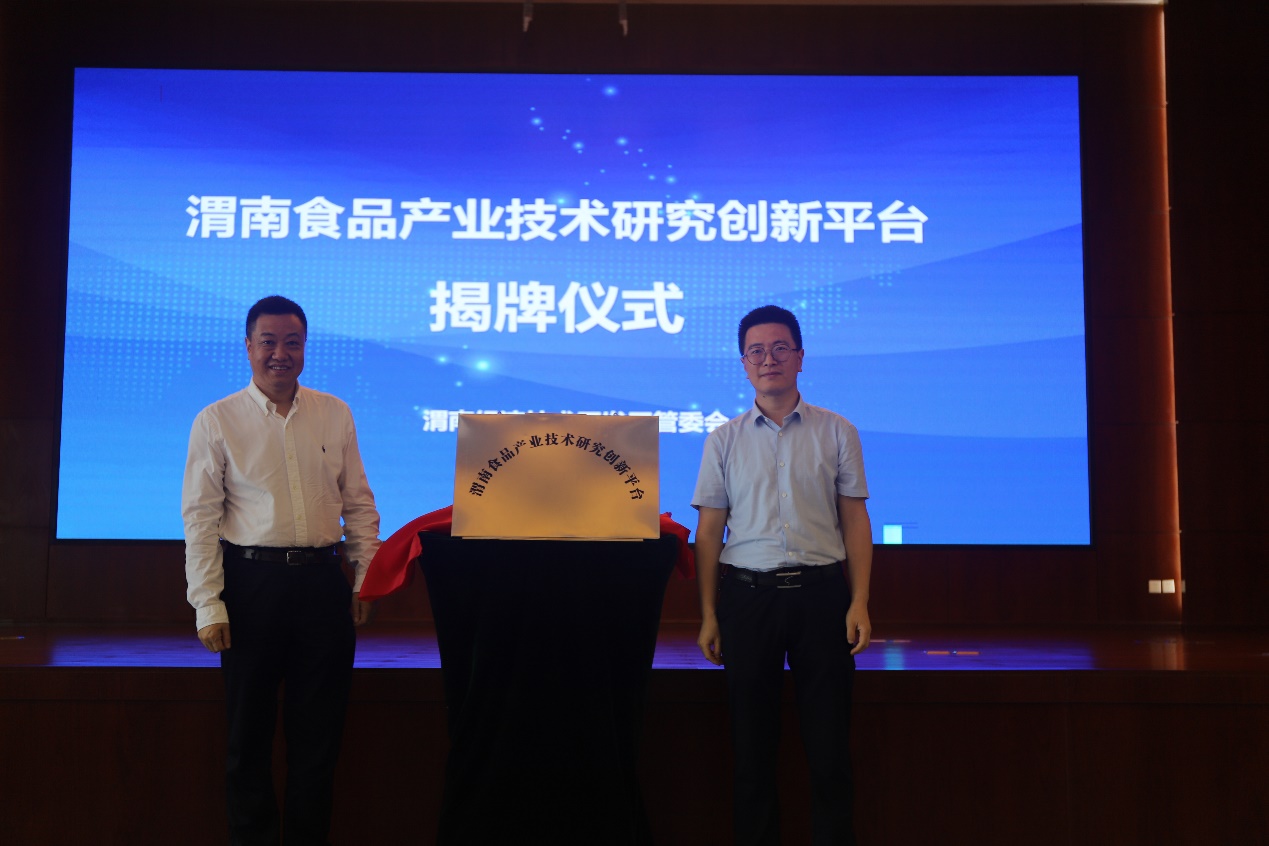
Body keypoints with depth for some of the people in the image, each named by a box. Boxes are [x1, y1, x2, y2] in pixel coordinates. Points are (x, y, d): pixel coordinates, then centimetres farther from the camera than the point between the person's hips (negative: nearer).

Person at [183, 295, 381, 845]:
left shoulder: (335, 414, 8)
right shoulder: (217, 420, 0)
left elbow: (359, 503, 11)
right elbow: (199, 517, -2)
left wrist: (365, 577, 4)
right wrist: (208, 605, -8)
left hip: (323, 583, 2)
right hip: (251, 582, -2)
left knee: (319, 732, 9)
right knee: (249, 732, 8)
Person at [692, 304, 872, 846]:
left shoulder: (836, 432, 7)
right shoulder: (724, 440, 9)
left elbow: (855, 520, 6)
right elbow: (709, 529, 7)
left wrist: (859, 602, -4)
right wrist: (708, 614, 2)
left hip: (821, 592, -1)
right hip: (746, 593, 1)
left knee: (829, 744, 2)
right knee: (751, 744, 7)